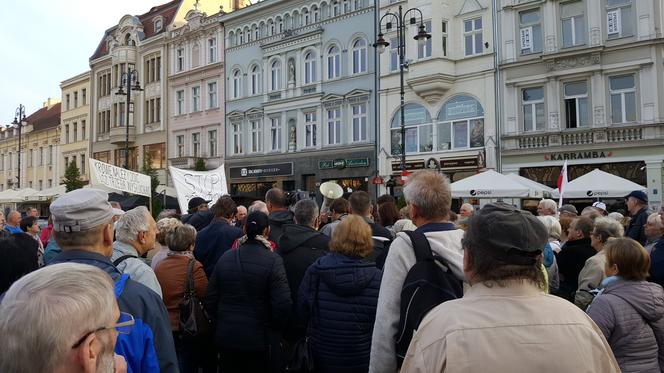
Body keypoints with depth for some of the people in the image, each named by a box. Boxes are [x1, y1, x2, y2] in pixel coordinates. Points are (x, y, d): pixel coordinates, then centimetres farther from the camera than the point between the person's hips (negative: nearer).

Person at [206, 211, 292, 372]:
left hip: (226, 336, 4)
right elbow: (283, 305, -19)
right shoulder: (273, 260, -15)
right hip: (260, 340, -4)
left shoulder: (225, 258, -2)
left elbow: (210, 299, 2)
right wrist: (275, 330, -1)